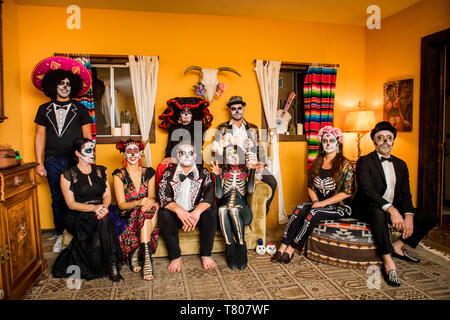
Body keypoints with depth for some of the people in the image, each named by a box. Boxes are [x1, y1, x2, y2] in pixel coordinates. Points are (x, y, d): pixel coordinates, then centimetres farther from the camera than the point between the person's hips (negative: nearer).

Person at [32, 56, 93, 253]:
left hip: (75, 160, -2)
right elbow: (40, 137, 11)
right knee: (57, 199, 8)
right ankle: (60, 236, 20)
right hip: (53, 161, 2)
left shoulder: (80, 109, 8)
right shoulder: (44, 109, 12)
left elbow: (87, 137, 5)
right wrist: (39, 163, 4)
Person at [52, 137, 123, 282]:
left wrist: (103, 207, -15)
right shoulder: (67, 175, 2)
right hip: (77, 217, -3)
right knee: (102, 219, -34)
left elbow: (107, 195, 9)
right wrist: (93, 207, -23)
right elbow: (71, 204, -5)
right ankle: (112, 265, -29)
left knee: (103, 217, -34)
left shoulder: (101, 171, 14)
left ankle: (112, 266, -30)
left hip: (100, 211, 3)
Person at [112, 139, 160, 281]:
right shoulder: (119, 175, 2)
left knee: (154, 205, -33)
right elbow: (121, 204, -6)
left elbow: (152, 196, 1)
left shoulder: (149, 172, 11)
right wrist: (138, 202, -27)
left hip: (148, 214, 3)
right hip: (128, 216, -3)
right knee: (154, 207, -34)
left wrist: (150, 201, -25)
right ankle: (147, 258, -41)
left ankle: (136, 253, -31)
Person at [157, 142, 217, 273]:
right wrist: (179, 211, -32)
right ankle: (175, 256, -18)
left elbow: (209, 196, -13)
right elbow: (163, 196, -12)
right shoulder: (169, 173, 3)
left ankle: (206, 254, -15)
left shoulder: (203, 173, 4)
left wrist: (196, 212, -33)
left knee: (211, 211, -28)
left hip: (197, 214, 0)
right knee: (164, 213, -29)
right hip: (176, 215, 0)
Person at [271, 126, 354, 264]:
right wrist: (316, 201, -7)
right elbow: (310, 186, 12)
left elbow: (347, 192, -12)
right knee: (300, 209, -25)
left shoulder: (345, 165, -6)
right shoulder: (317, 163, 10)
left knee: (313, 213, -31)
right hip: (319, 203, 5)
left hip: (339, 207, -4)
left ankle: (291, 249, -24)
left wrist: (323, 203, -16)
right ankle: (283, 247, -29)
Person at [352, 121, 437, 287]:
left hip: (395, 209, 7)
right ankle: (388, 262, -29)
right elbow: (367, 190, -20)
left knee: (429, 219, -4)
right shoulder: (364, 161, -6)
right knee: (378, 213, -38)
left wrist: (409, 215, -13)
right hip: (368, 209, -6)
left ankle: (397, 246, 5)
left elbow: (405, 194, 7)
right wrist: (391, 209, -33)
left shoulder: (400, 164, 13)